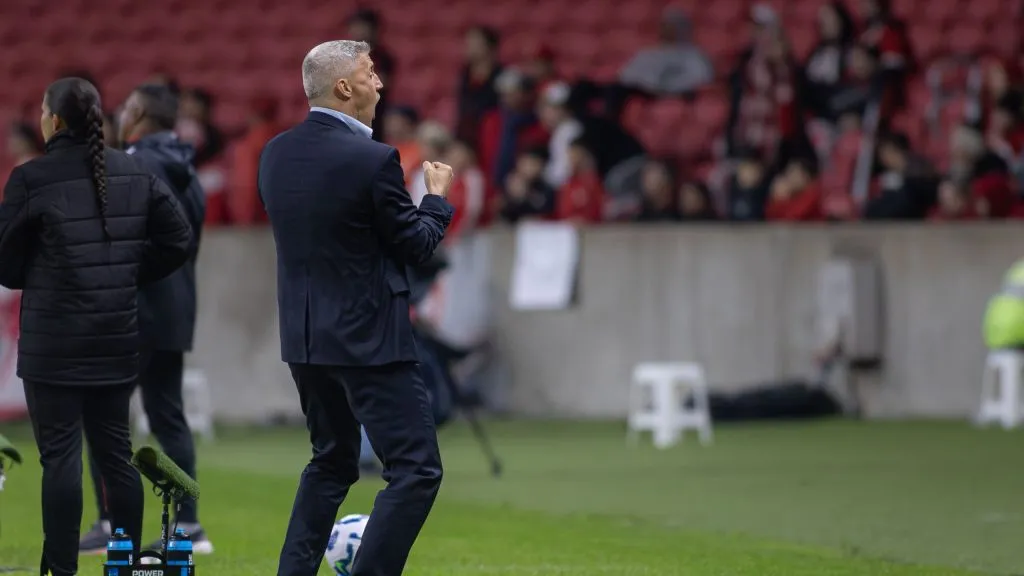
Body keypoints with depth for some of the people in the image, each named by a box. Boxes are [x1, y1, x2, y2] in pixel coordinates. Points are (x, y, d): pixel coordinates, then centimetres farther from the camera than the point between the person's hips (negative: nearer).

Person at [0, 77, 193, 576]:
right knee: (115, 452, 13)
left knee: (60, 456, -2)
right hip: (118, 336, 5)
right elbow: (178, 240, 5)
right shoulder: (135, 174, 4)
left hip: (53, 340, -5)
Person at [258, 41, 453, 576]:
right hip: (369, 339, -8)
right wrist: (437, 196, 10)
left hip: (304, 335, 8)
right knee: (416, 470, -4)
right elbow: (417, 245, -9)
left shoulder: (275, 154, 4)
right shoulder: (373, 161, -18)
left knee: (331, 461, 22)